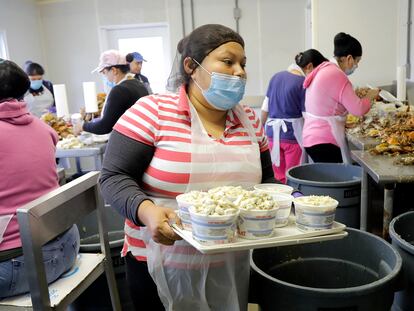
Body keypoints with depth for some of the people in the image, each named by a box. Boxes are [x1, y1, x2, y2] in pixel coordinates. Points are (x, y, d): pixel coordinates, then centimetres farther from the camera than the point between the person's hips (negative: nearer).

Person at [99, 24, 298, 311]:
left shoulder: (250, 121, 3)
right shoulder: (152, 112, -13)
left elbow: (266, 179, 12)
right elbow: (115, 177, -13)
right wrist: (146, 211, -31)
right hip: (162, 265, -4)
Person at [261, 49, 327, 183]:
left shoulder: (277, 76, 7)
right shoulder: (305, 83, -12)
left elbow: (265, 109, 10)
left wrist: (263, 128, 20)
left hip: (273, 132, 6)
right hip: (293, 134, -6)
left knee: (279, 178, 15)